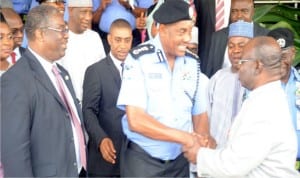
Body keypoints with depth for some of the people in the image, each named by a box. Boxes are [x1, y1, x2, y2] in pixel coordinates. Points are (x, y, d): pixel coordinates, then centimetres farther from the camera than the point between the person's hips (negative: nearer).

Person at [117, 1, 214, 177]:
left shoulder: (193, 63, 1)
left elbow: (199, 114, 7)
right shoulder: (138, 59, -14)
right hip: (142, 159, -4)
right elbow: (136, 120, -20)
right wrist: (186, 138, -24)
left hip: (180, 159, 5)